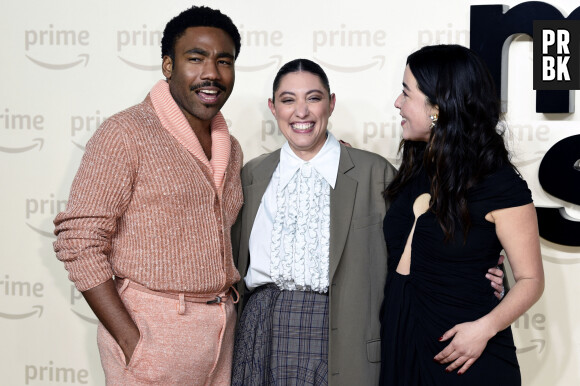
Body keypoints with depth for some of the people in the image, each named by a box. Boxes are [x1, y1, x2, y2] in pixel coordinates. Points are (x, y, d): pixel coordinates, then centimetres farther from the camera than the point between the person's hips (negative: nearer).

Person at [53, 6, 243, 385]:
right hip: (153, 332, -6)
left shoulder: (231, 149, 11)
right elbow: (80, 244, -15)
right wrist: (133, 343, -19)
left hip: (222, 332, 6)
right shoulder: (125, 134, -11)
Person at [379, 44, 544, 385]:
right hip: (399, 342, 6)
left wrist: (485, 328, -24)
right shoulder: (415, 171, 7)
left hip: (461, 351, -6)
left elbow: (530, 279, -8)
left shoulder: (501, 186, -12)